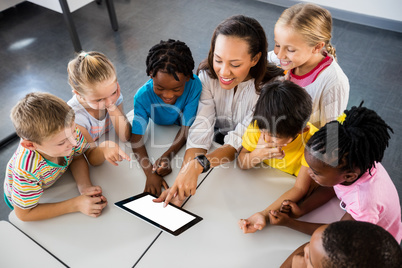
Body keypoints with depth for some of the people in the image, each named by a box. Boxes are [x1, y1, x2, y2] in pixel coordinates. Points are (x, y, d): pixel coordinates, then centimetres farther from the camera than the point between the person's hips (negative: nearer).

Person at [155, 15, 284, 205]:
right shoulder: (207, 75, -15)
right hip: (217, 151, 3)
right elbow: (200, 133, -23)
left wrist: (198, 164, -43)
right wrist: (183, 178, -37)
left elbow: (239, 144, -27)